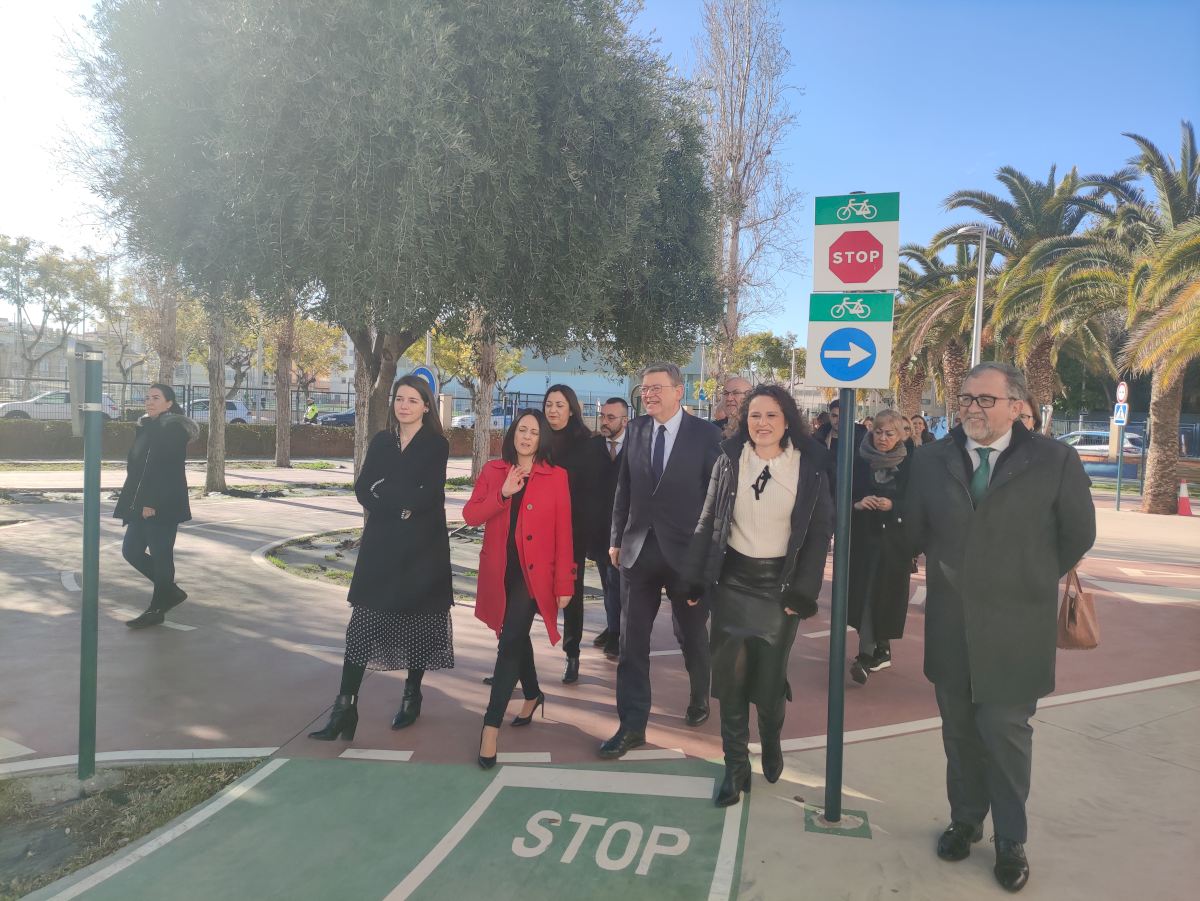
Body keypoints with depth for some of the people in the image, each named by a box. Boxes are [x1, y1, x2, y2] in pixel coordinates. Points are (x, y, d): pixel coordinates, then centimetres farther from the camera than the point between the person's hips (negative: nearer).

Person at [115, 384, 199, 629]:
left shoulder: (174, 428, -11)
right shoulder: (145, 428, 16)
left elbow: (168, 470, -19)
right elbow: (136, 466, 17)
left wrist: (152, 503, -22)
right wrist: (134, 502, 12)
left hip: (164, 505, -9)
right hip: (141, 504, 9)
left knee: (160, 555, -1)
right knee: (131, 550, 9)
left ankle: (157, 609, 11)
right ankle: (170, 591, 23)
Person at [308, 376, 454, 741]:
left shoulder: (437, 445, -4)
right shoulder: (381, 441, 10)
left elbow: (428, 496, -16)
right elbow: (363, 488, 0)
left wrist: (384, 495, -11)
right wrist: (398, 505, -16)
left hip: (422, 545, -3)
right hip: (380, 544, 4)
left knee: (417, 618, 7)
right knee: (363, 622, -1)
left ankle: (412, 695, 25)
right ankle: (345, 708, 0)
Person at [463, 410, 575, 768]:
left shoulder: (556, 476, -4)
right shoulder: (492, 471, 4)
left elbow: (563, 533, -6)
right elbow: (470, 516, -4)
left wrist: (564, 583, -8)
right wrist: (503, 494, -18)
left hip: (533, 573, -4)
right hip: (499, 572, 4)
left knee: (510, 642, -10)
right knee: (516, 637, 19)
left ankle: (491, 724, -2)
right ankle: (533, 694, 42)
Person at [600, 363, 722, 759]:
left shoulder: (706, 434, -7)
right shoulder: (634, 430, 4)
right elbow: (624, 488, 9)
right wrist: (617, 539, 8)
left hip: (687, 551, -3)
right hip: (639, 549, 3)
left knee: (693, 636, 16)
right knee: (631, 641, 3)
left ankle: (699, 699, 42)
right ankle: (632, 725, 13)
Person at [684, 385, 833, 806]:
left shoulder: (809, 469, -4)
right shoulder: (729, 460, -1)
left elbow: (819, 534, -2)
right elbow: (708, 522, 1)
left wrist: (803, 592, -7)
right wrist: (695, 579, -3)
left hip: (779, 583, -1)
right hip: (732, 580, 1)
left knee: (770, 674, 7)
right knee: (730, 676, 4)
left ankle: (771, 742, 38)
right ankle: (736, 766, 20)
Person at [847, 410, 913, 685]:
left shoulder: (910, 464, -1)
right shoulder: (859, 461, 2)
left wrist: (893, 506, -17)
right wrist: (857, 503, -14)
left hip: (894, 541, -1)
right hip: (863, 538, 2)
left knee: (883, 596, -4)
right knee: (865, 595, 3)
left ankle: (867, 654, -1)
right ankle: (880, 651, 19)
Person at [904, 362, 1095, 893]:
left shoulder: (1054, 460, -9)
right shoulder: (931, 461, -1)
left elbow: (1078, 534, 1)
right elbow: (916, 530, 10)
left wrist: (1031, 582, 9)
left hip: (1014, 627, -3)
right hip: (950, 624, 3)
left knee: (1005, 734, 4)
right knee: (960, 733, 15)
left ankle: (1010, 842, 23)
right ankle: (965, 821, 33)